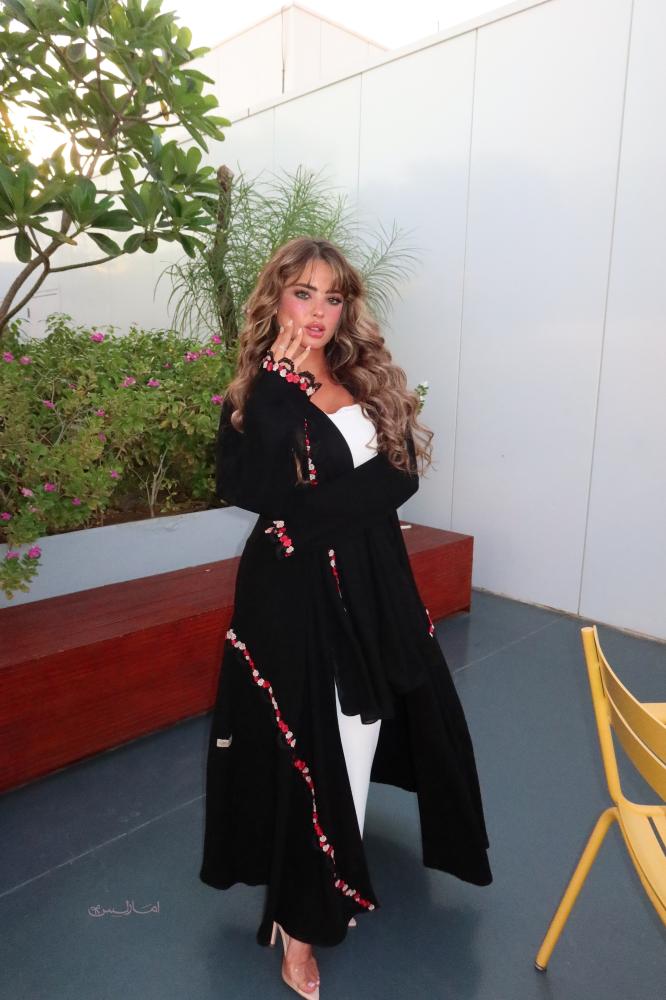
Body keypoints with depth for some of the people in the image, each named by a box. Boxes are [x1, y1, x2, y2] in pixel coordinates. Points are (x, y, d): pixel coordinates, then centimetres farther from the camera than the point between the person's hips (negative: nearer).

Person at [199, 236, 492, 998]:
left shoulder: (371, 379, 6)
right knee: (305, 746, 2)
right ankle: (301, 918, 22)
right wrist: (282, 387, -22)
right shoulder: (256, 392, -4)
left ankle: (332, 871, 51)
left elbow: (401, 476, -5)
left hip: (373, 581, 5)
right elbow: (257, 493, -22)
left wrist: (314, 509, -16)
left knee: (360, 724, 19)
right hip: (294, 592, -5)